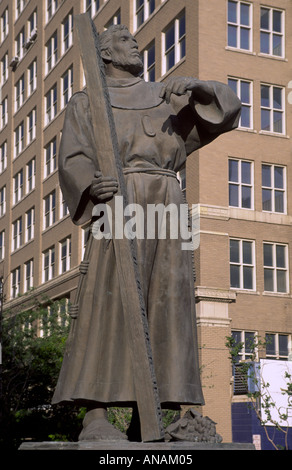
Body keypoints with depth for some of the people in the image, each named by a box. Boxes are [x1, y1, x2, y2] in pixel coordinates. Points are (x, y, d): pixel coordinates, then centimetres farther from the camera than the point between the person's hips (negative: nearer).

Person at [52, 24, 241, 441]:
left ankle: (143, 422, -6)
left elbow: (226, 108, 15)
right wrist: (92, 186, -23)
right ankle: (95, 418, -22)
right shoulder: (86, 103, 16)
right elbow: (73, 161, 1)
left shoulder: (166, 97, 25)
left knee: (164, 306, -6)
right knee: (111, 302, -18)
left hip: (167, 206, 4)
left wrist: (195, 86, -7)